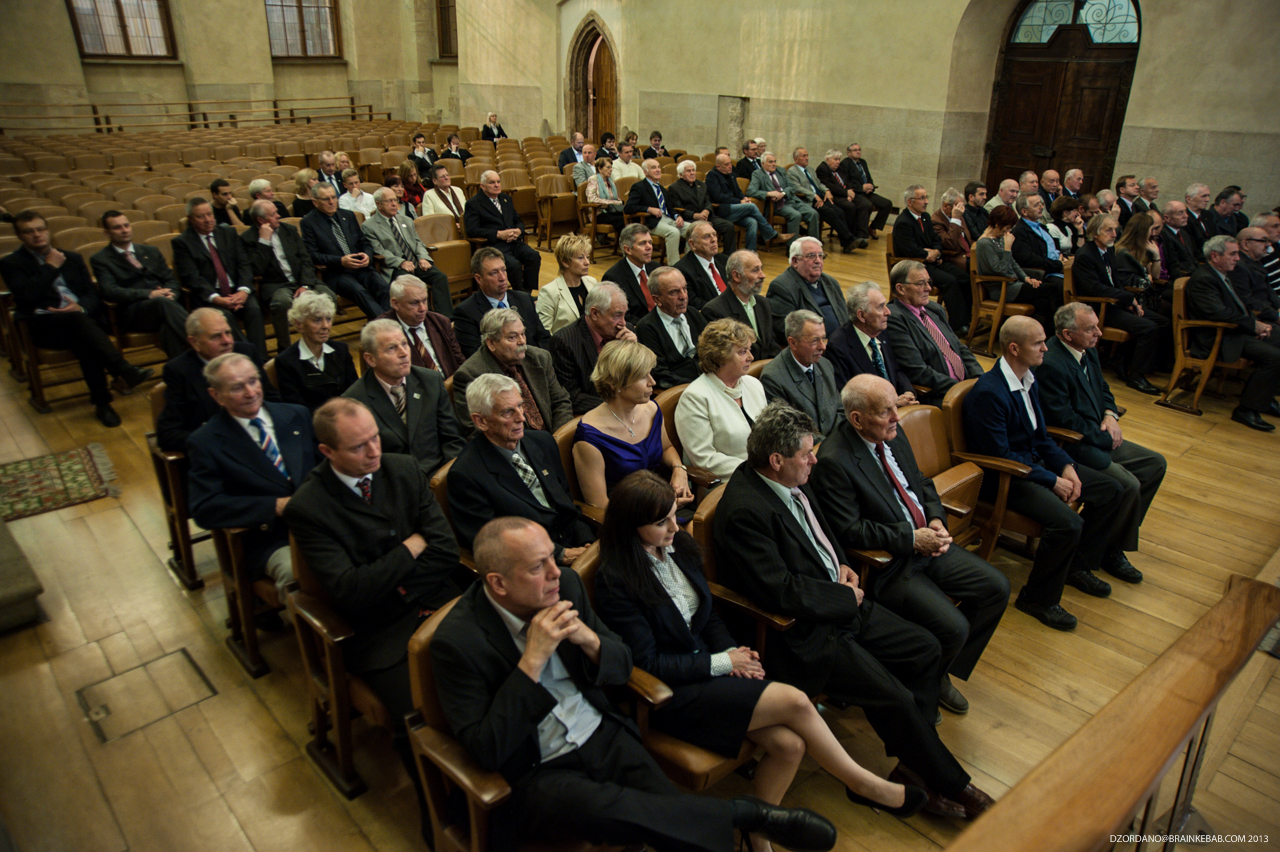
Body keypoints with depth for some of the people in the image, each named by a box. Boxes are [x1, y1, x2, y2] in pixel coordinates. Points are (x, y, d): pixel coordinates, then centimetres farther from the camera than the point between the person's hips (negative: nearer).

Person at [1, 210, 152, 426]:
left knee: (84, 340, -35)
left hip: (83, 317, 3)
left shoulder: (72, 258, 24)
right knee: (79, 322, -38)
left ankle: (101, 401, -38)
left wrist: (81, 308, -10)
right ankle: (124, 371, -51)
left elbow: (92, 293, 13)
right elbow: (27, 297, -8)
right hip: (44, 325, -3)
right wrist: (51, 267, 0)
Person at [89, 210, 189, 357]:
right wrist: (149, 294, -18)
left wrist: (171, 293, -7)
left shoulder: (151, 251, 26)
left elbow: (171, 279, 19)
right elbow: (110, 291, -5)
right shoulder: (100, 260, 11)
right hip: (132, 313, -4)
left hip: (164, 303, 4)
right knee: (162, 302, -38)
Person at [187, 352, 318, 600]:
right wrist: (277, 506, -15)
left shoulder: (297, 415, 15)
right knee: (297, 572, -36)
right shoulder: (205, 442, 4)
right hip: (271, 539, -3)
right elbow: (204, 509, -5)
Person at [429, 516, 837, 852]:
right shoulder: (456, 641, -17)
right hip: (536, 773, -4)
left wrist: (588, 638, -16)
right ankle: (748, 813, -21)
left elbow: (623, 666, 7)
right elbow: (486, 751, -19)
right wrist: (532, 661, -26)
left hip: (603, 736, 5)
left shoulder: (565, 585, -2)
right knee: (605, 811, -33)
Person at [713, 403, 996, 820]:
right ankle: (949, 784, 13)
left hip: (842, 604, 10)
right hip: (802, 633, -10)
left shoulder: (793, 481, 2)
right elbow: (782, 592, -27)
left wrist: (840, 565, 4)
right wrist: (846, 597, -14)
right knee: (896, 699, -13)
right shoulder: (744, 511, -27)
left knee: (926, 649, 7)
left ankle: (913, 765, 18)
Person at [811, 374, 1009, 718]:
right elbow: (850, 531, -22)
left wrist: (936, 519, -2)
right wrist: (912, 538, -20)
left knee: (997, 588, 4)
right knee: (953, 627, -20)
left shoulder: (892, 434, 4)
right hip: (886, 564, -9)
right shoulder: (833, 460, -22)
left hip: (926, 543, 9)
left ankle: (941, 673, 19)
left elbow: (922, 483, 17)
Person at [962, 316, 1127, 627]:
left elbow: (1040, 435, 14)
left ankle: (1077, 564, 25)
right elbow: (1000, 455, -23)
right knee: (1067, 522, -27)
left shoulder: (1029, 380, 6)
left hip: (1036, 461, 10)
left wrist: (1066, 466, -3)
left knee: (1109, 491, 7)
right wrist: (1052, 481, -19)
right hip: (1005, 477, -10)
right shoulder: (988, 392, -25)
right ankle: (1038, 598, -4)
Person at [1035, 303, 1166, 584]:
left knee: (1155, 464, 11)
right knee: (1128, 485, -22)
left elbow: (1102, 389, 21)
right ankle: (1110, 551, 1)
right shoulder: (1050, 365, -26)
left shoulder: (1088, 351, 5)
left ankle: (1122, 528, 22)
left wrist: (1110, 415, 0)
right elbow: (1064, 419, -25)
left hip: (1097, 436, 11)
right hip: (1070, 446, -11)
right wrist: (1107, 438, -13)